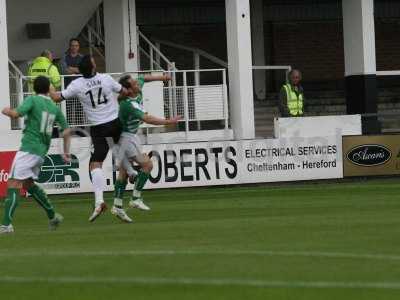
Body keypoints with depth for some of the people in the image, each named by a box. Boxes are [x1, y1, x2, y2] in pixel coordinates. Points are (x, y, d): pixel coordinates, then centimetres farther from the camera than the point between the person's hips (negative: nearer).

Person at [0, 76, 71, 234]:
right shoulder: (54, 107, 14)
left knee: (13, 184, -10)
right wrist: (66, 152, 25)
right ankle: (53, 216, 27)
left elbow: (16, 114, -17)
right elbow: (66, 131, 17)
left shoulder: (32, 100, -4)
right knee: (28, 183, 24)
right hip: (42, 151, 7)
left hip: (28, 148, -7)